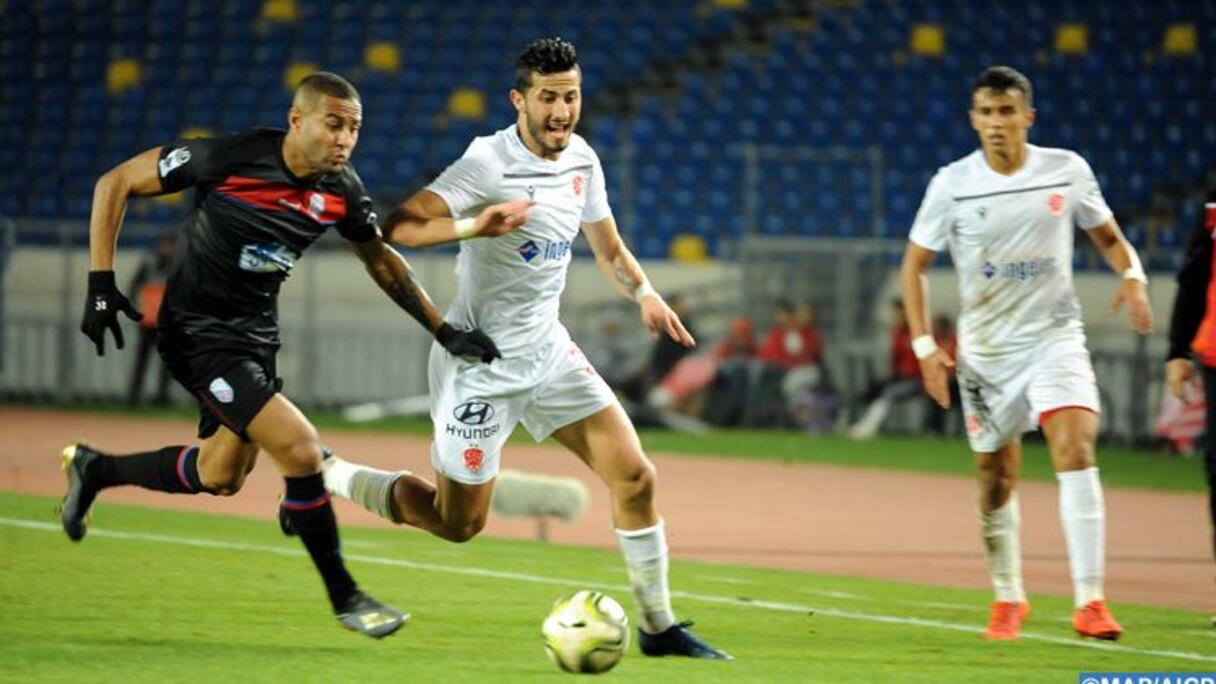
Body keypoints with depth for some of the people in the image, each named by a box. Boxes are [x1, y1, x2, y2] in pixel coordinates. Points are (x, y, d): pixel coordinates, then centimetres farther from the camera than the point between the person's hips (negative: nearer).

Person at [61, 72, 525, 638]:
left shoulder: (341, 189, -6)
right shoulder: (228, 160, -23)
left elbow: (381, 260, 13)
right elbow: (115, 184, -14)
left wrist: (444, 330, 7)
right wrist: (100, 283, -18)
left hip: (256, 334, 8)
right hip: (199, 332, -8)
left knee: (221, 477, 21)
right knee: (300, 449, -18)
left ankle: (94, 470, 45)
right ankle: (343, 596, -2)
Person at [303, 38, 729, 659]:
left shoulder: (582, 161, 4)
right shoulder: (490, 162, -19)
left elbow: (608, 249, 19)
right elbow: (398, 228, -26)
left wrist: (644, 293, -1)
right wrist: (477, 223, -41)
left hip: (547, 350, 7)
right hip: (480, 363, -7)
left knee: (635, 477, -5)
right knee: (458, 524, 3)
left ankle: (658, 626, 7)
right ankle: (326, 477, 25)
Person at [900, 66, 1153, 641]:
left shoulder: (1067, 171, -2)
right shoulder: (952, 185, -5)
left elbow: (1108, 236, 12)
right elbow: (913, 266, 5)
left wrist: (1132, 277, -9)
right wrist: (924, 345, -4)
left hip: (1054, 336, -1)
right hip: (986, 349, 1)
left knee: (1076, 451, -21)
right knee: (996, 481, 8)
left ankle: (1090, 602, -22)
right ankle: (1008, 599, 30)